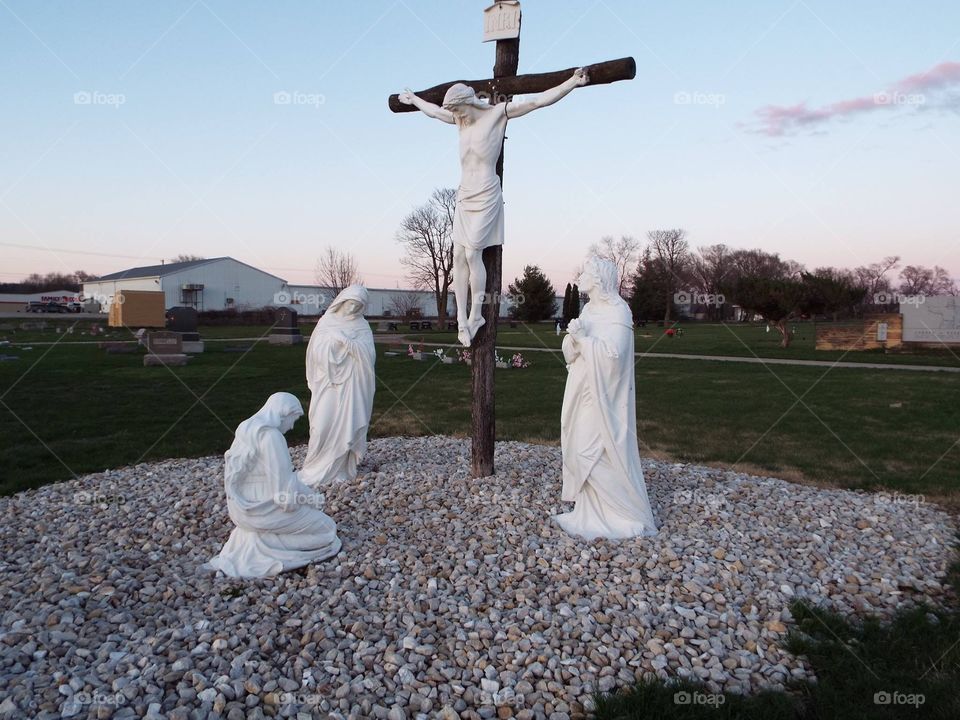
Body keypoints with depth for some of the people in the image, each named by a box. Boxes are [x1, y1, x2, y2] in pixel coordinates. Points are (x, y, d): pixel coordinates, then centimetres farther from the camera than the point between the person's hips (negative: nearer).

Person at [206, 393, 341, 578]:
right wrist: (314, 499, -5)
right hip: (262, 508, -9)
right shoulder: (271, 436, -22)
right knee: (325, 528, 5)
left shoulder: (246, 428, 6)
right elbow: (286, 486, -23)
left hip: (243, 505, 9)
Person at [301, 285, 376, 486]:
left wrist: (346, 341, -19)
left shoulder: (363, 327, 4)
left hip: (351, 384, 0)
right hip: (327, 382, 0)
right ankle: (317, 468, 9)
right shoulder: (325, 322, 5)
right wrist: (332, 342, -18)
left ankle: (340, 468, 10)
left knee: (346, 424, -1)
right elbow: (316, 350, -2)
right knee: (323, 424, -4)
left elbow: (368, 354, -8)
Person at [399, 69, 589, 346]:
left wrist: (572, 82, -18)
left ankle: (475, 316, 3)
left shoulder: (498, 113, -5)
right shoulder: (461, 120, 13)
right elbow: (434, 111, 32)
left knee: (472, 253, -11)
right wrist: (413, 99, 46)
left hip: (486, 197, -7)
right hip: (464, 196, 7)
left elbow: (538, 100, -11)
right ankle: (461, 320, 5)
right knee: (459, 255, 0)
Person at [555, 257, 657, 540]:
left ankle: (628, 515, 9)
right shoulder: (590, 309, 12)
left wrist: (584, 338, -24)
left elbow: (613, 352, -23)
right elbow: (570, 351, 7)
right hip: (584, 392, 8)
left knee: (592, 453, -6)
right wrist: (574, 338, -13)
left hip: (602, 397, -8)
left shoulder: (618, 311, -13)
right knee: (581, 451, 10)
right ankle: (592, 513, 21)